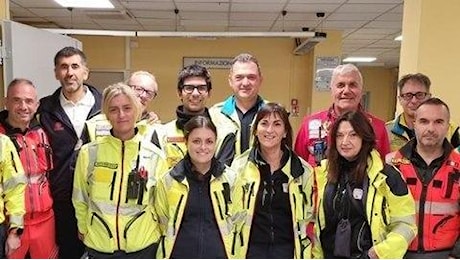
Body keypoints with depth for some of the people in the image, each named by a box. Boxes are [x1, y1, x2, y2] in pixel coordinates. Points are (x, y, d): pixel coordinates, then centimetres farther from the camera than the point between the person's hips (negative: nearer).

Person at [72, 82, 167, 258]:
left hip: (143, 246, 0)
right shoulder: (89, 152, -7)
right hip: (99, 246, 1)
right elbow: (80, 198, 7)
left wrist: (162, 239, 7)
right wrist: (84, 230, 15)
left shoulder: (154, 156, -6)